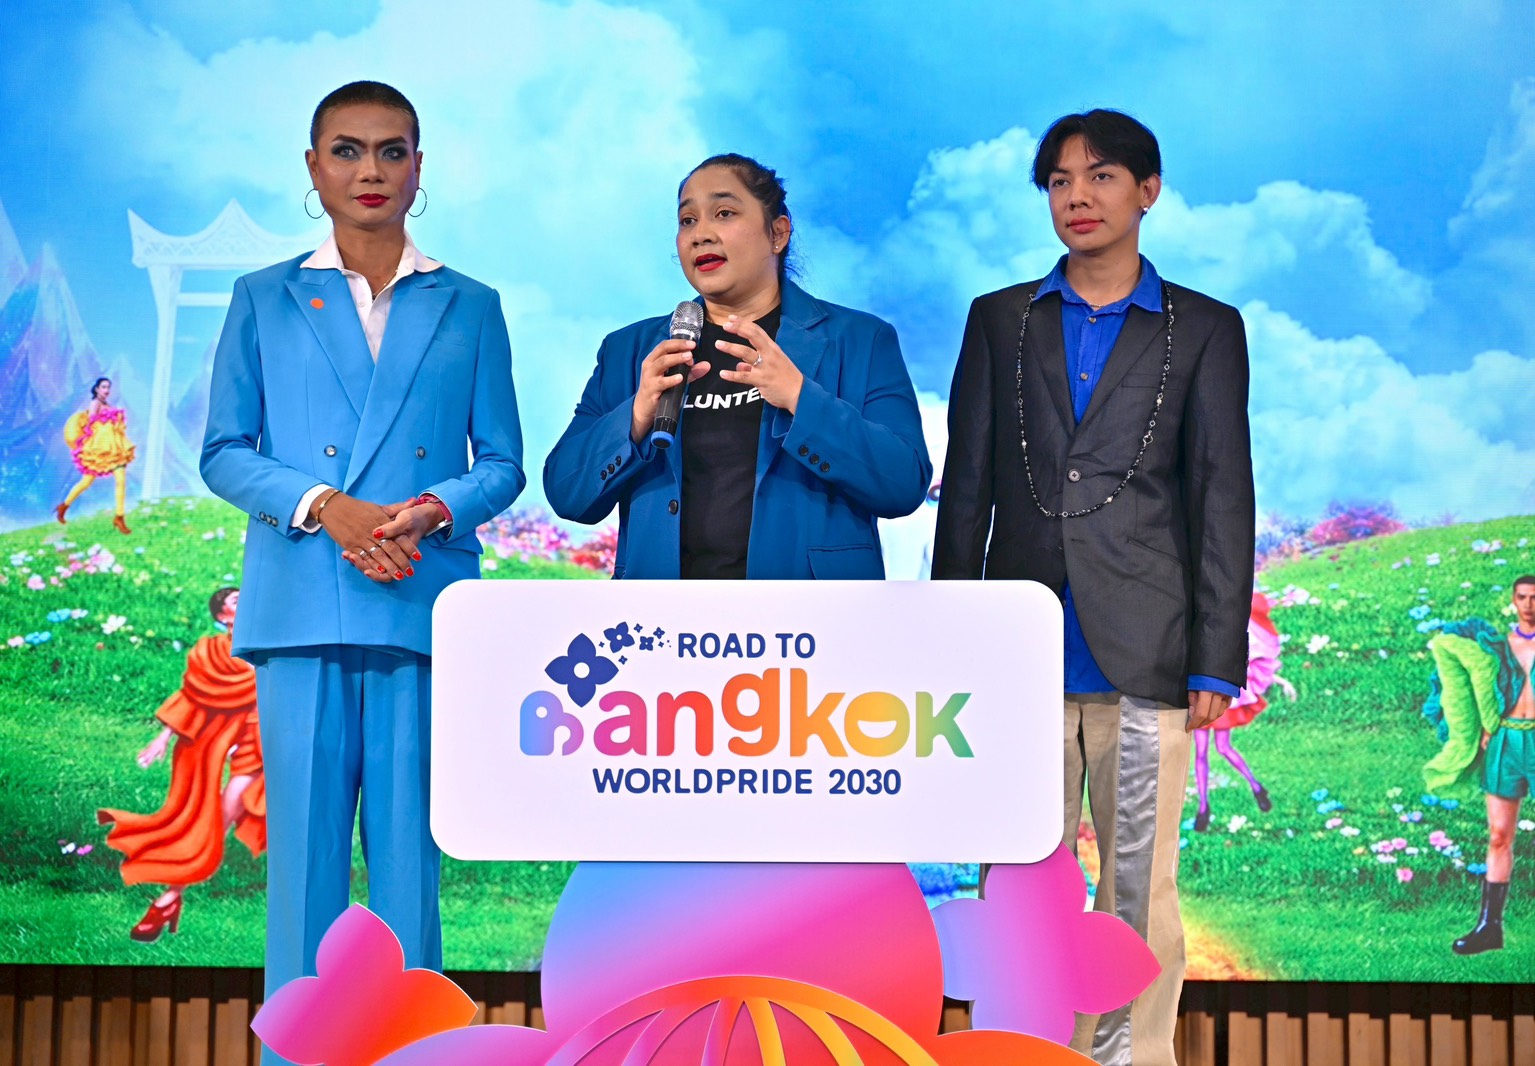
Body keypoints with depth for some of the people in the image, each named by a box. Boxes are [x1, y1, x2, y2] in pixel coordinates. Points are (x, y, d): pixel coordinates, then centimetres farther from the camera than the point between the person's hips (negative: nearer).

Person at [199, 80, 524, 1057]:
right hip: (301, 603, 0)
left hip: (424, 603, 0)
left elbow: (502, 463, 10)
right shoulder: (264, 300, 12)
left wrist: (435, 510, -11)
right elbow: (225, 453, 7)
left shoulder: (469, 308, 14)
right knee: (304, 838, -1)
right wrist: (323, 506, -10)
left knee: (408, 841, 1)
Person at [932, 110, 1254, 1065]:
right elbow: (966, 488, 11)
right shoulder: (1001, 321, 12)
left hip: (1143, 656, -2)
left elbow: (1223, 501, 4)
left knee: (1141, 885, 1)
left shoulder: (1205, 330, 7)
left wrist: (1217, 662, -2)